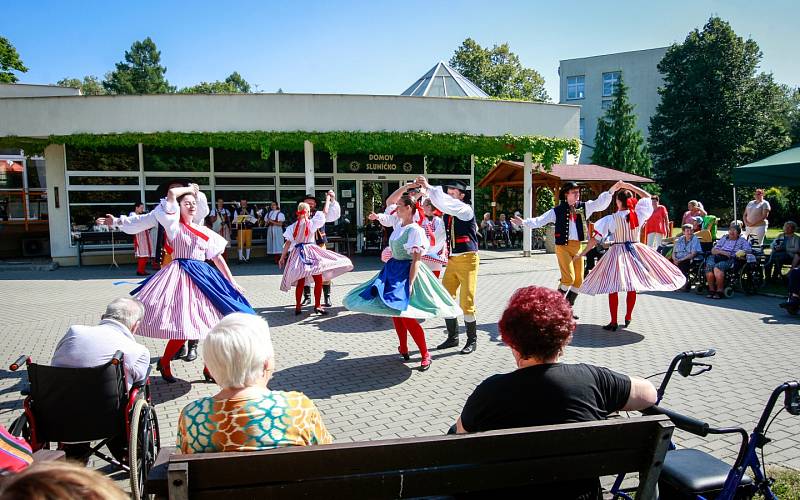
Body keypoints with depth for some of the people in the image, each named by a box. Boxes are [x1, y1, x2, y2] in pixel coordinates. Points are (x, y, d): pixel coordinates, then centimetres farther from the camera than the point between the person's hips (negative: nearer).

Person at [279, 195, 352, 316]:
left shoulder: (293, 226, 6)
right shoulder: (311, 222, -4)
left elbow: (288, 243, 4)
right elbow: (325, 212, 3)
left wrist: (282, 257, 10)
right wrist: (328, 198, 15)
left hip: (297, 253, 4)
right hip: (311, 252, -4)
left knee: (300, 282, 10)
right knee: (318, 279, 1)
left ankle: (298, 307, 14)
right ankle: (317, 306, 0)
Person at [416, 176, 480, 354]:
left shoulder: (466, 210, -12)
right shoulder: (447, 214, 9)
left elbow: (447, 203, -29)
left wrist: (428, 187, -28)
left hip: (467, 259, -7)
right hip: (452, 260, 7)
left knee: (466, 302, -5)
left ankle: (472, 340, 11)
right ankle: (452, 337, 22)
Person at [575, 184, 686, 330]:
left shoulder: (611, 219, -10)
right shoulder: (638, 214, -3)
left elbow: (596, 238, -8)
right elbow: (647, 196, 16)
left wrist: (582, 253, 0)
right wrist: (630, 186, 15)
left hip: (617, 252, -3)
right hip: (636, 251, 4)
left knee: (613, 288, 2)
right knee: (632, 287, 16)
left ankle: (614, 322, 2)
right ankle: (628, 317, 28)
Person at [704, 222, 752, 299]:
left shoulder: (742, 241, 21)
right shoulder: (723, 239, 29)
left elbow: (749, 250, 5)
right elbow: (713, 250, 18)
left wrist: (742, 252, -14)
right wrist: (722, 252, -1)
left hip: (730, 259, -3)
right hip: (717, 257, 3)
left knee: (717, 267, -37)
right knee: (709, 266, -33)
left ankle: (719, 291, -30)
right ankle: (711, 290, -27)